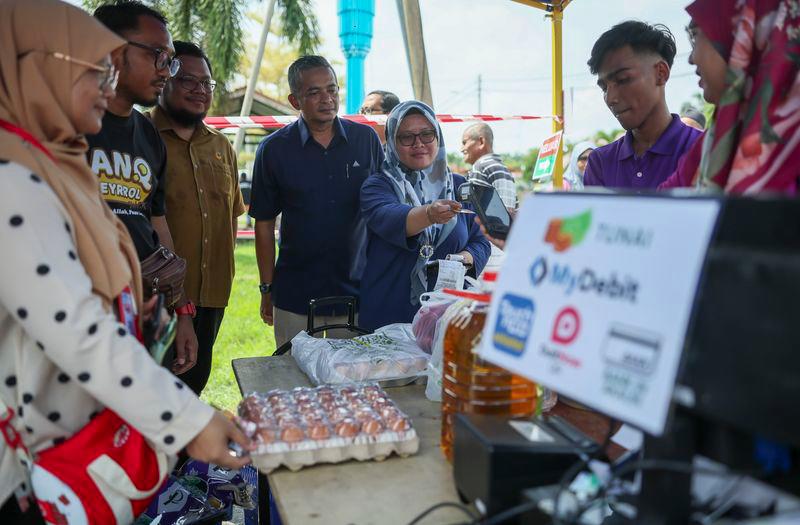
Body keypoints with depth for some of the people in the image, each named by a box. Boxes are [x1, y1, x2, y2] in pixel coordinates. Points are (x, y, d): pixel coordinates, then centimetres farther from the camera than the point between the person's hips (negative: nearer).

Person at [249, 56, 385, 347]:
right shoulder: (274, 149, -3)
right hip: (295, 296, -1)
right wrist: (267, 289, 1)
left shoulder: (366, 139, 0)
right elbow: (264, 223, 2)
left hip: (358, 288, 1)